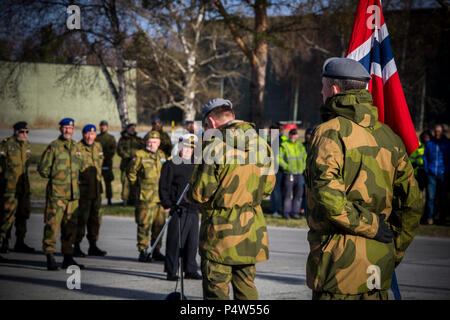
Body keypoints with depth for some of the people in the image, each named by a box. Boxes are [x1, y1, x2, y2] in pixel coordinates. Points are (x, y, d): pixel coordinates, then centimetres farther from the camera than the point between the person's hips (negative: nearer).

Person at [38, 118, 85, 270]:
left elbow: (80, 166, 26)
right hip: (56, 193, -6)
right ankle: (50, 258, -5)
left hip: (73, 194, 6)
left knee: (71, 226, 9)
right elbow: (42, 169, -6)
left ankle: (68, 258, 17)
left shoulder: (76, 147, 13)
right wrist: (55, 177, 0)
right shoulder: (53, 147, -5)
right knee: (52, 225, -9)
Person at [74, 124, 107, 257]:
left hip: (96, 189, 7)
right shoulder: (78, 148, -9)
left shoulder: (98, 147, 13)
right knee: (81, 218, -6)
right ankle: (76, 246, 2)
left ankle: (93, 246, 19)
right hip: (82, 190, -7)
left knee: (95, 218, 10)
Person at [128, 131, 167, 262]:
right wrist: (142, 185, 4)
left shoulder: (162, 155, 13)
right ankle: (143, 252, 0)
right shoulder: (140, 155, -4)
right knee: (145, 224, -7)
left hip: (160, 197, 6)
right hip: (146, 197, -6)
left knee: (160, 224, 9)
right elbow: (132, 175, 2)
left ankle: (156, 251, 19)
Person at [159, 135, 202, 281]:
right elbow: (163, 187, -5)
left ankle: (190, 270, 16)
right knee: (175, 241, -4)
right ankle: (171, 271, 3)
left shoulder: (195, 166, 17)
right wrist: (167, 205, -11)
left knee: (192, 241, 7)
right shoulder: (170, 165, -3)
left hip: (194, 209, 6)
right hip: (178, 209, -6)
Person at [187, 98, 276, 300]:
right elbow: (267, 187, 13)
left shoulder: (215, 147, -15)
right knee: (246, 285, 16)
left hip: (221, 229, -6)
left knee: (216, 289, 0)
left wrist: (189, 195, 8)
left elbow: (200, 193, -13)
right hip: (252, 229, 6)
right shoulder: (261, 145, 5)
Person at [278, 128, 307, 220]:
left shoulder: (300, 146, 14)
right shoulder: (284, 146, -2)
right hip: (289, 174, -5)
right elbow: (279, 158, -7)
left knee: (298, 194, 4)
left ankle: (294, 212, 11)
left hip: (299, 174, 5)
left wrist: (303, 167, 10)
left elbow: (305, 156, 24)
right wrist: (286, 166, -16)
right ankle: (286, 213, -1)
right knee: (287, 194, -6)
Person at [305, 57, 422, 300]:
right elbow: (412, 202, 13)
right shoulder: (388, 135, 11)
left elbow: (327, 195, -23)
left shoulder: (331, 132, -9)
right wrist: (394, 252, 19)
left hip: (341, 258, -7)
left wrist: (370, 226, -12)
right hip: (380, 261, 7)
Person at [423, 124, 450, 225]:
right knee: (430, 197, -6)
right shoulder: (429, 143, 8)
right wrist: (426, 169, 6)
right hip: (431, 174, 1)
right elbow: (425, 157, 15)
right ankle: (430, 218, 1)